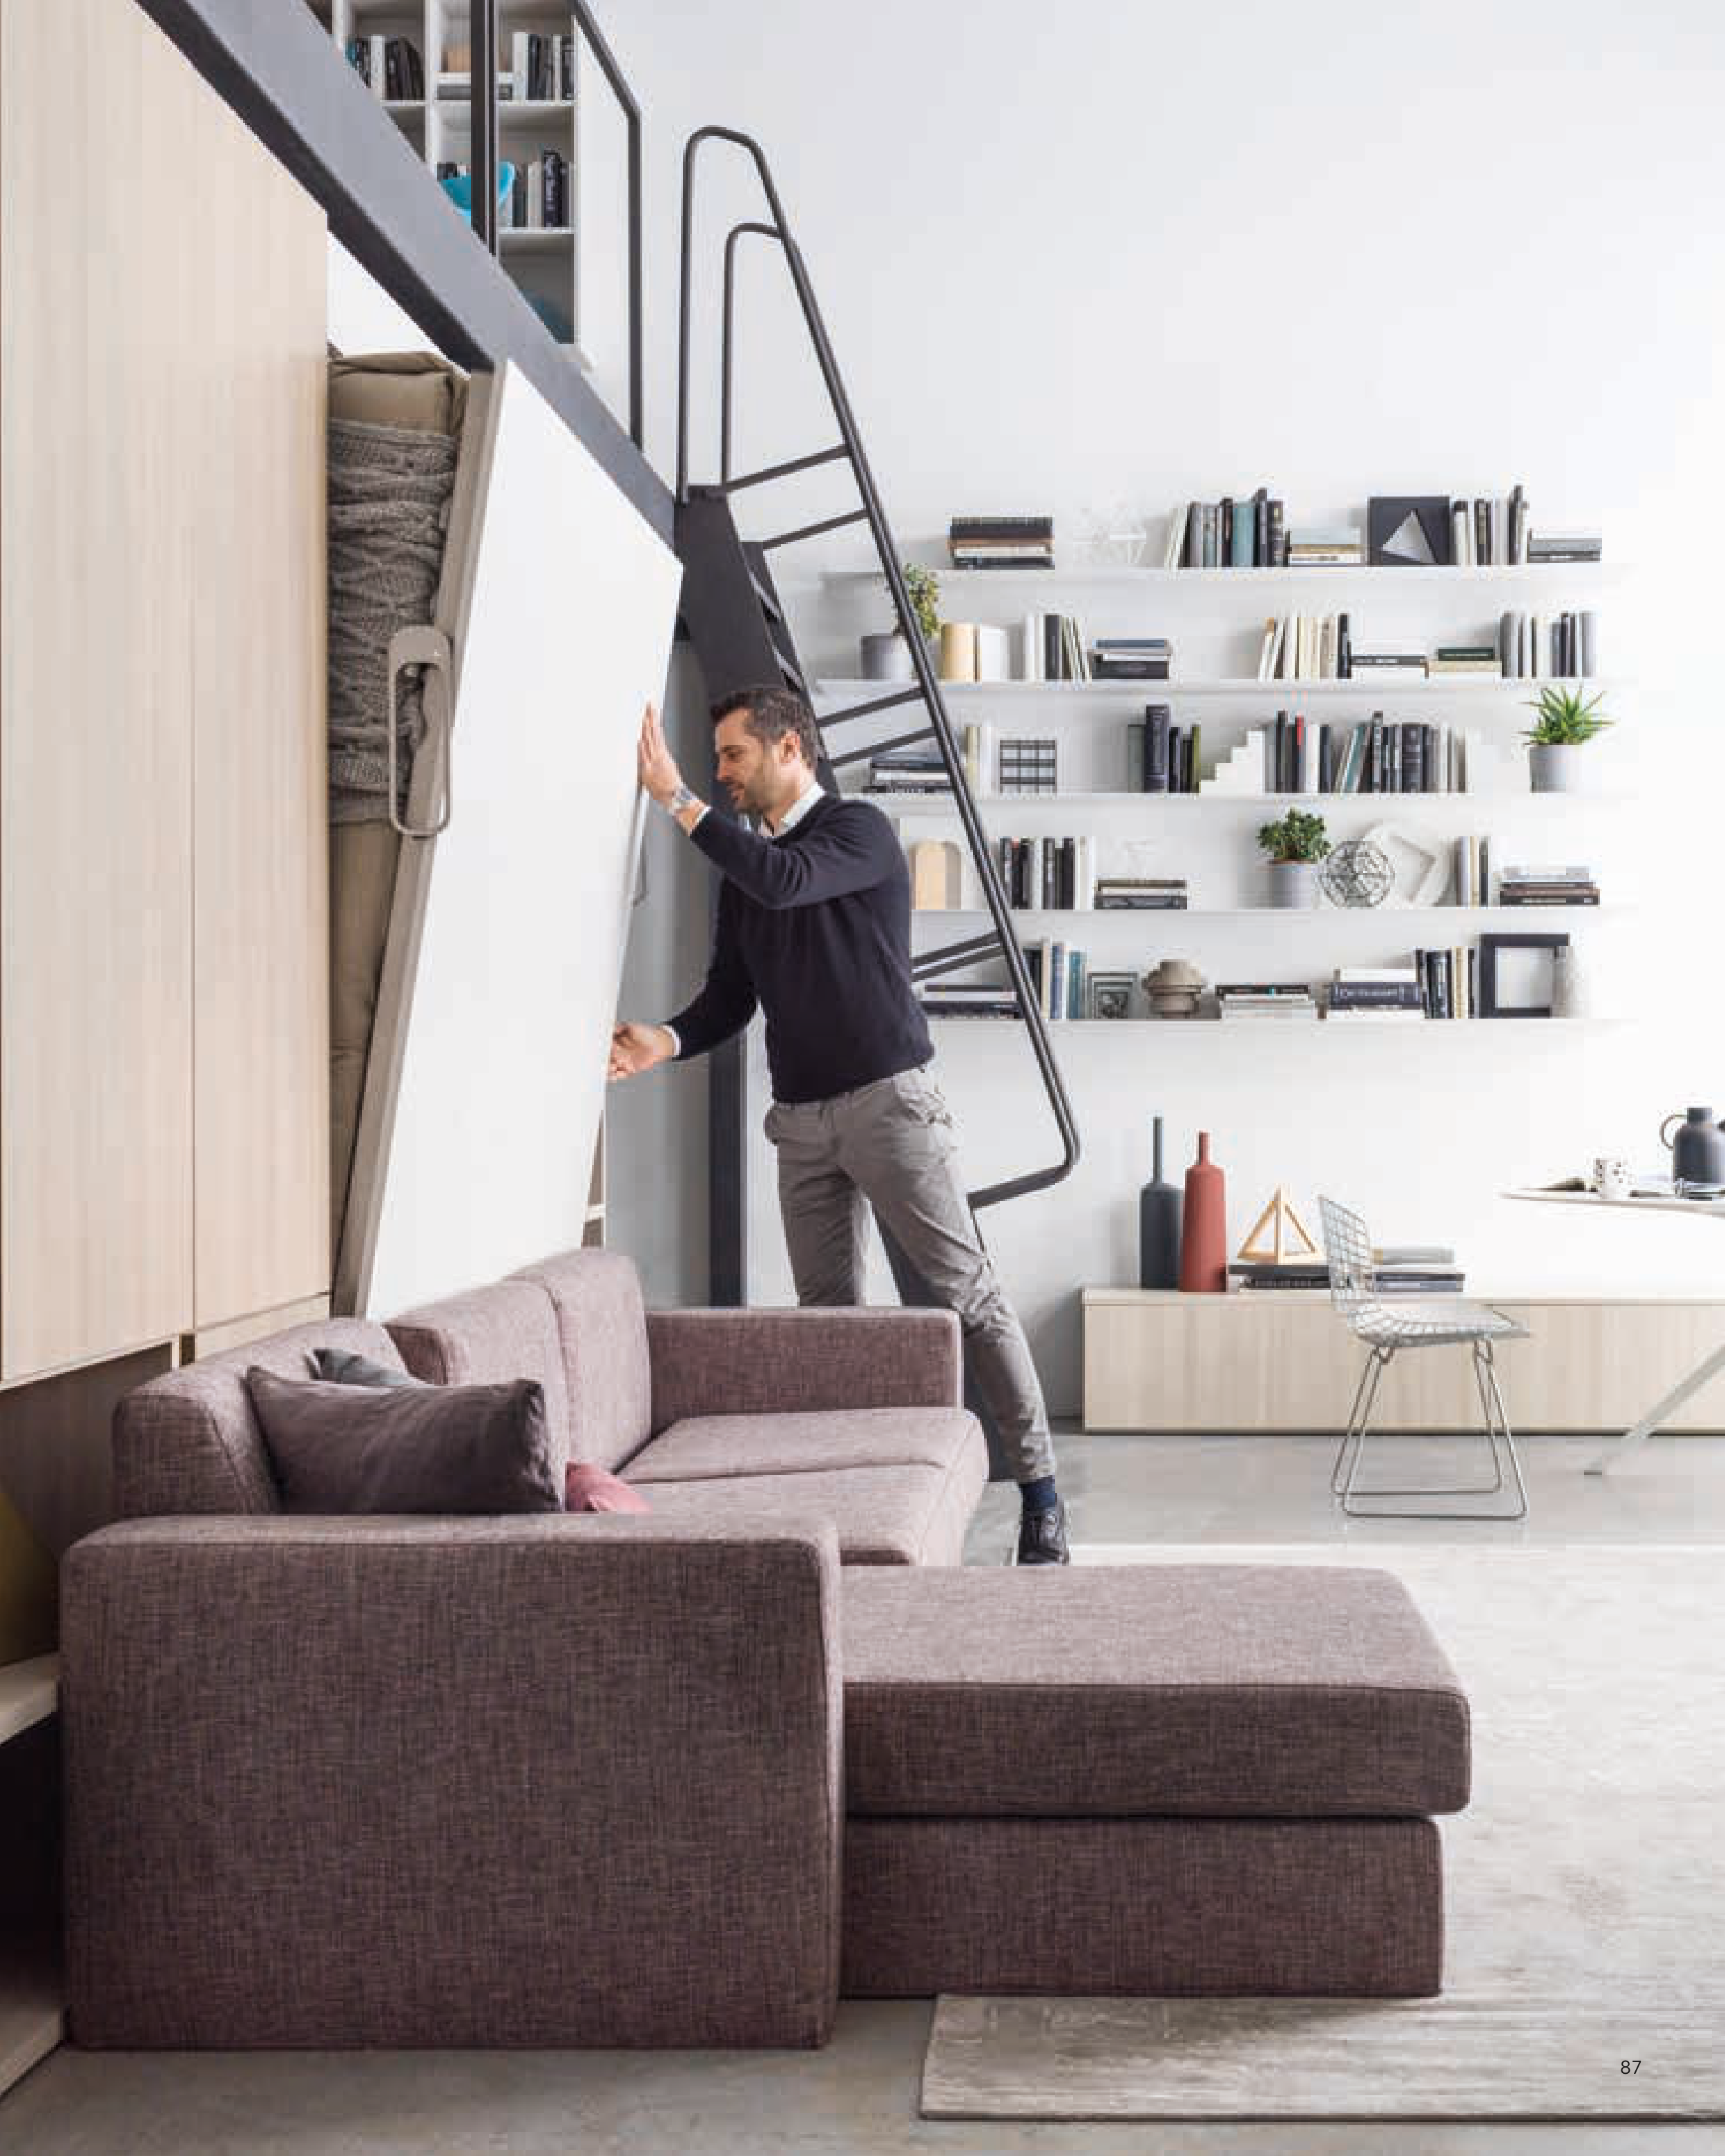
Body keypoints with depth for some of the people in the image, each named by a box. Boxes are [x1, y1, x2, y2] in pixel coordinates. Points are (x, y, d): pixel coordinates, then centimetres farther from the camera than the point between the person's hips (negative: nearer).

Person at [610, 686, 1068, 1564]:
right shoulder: (742, 869, 16)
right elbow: (730, 995, 13)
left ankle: (1038, 1487, -2)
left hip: (887, 1098, -7)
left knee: (968, 1290, -6)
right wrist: (667, 1041, -7)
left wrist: (678, 798, -21)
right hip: (801, 1118, 7)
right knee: (827, 1313, 4)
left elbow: (786, 881, -24)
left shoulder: (859, 830, -4)